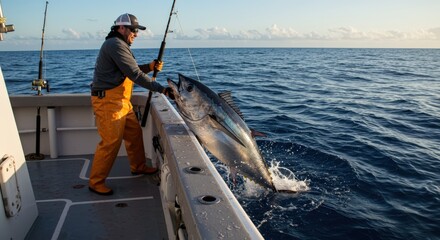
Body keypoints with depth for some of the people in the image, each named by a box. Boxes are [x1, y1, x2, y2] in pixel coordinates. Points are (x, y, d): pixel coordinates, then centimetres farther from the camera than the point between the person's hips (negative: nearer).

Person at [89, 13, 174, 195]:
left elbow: (132, 70, 16)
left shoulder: (120, 45, 19)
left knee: (134, 133, 16)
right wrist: (162, 89, -21)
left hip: (122, 102, 11)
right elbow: (135, 75, -22)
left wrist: (150, 67, -1)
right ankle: (96, 182, 7)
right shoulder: (115, 44, -16)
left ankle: (138, 167, 33)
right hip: (108, 102, -10)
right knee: (110, 142, -7)